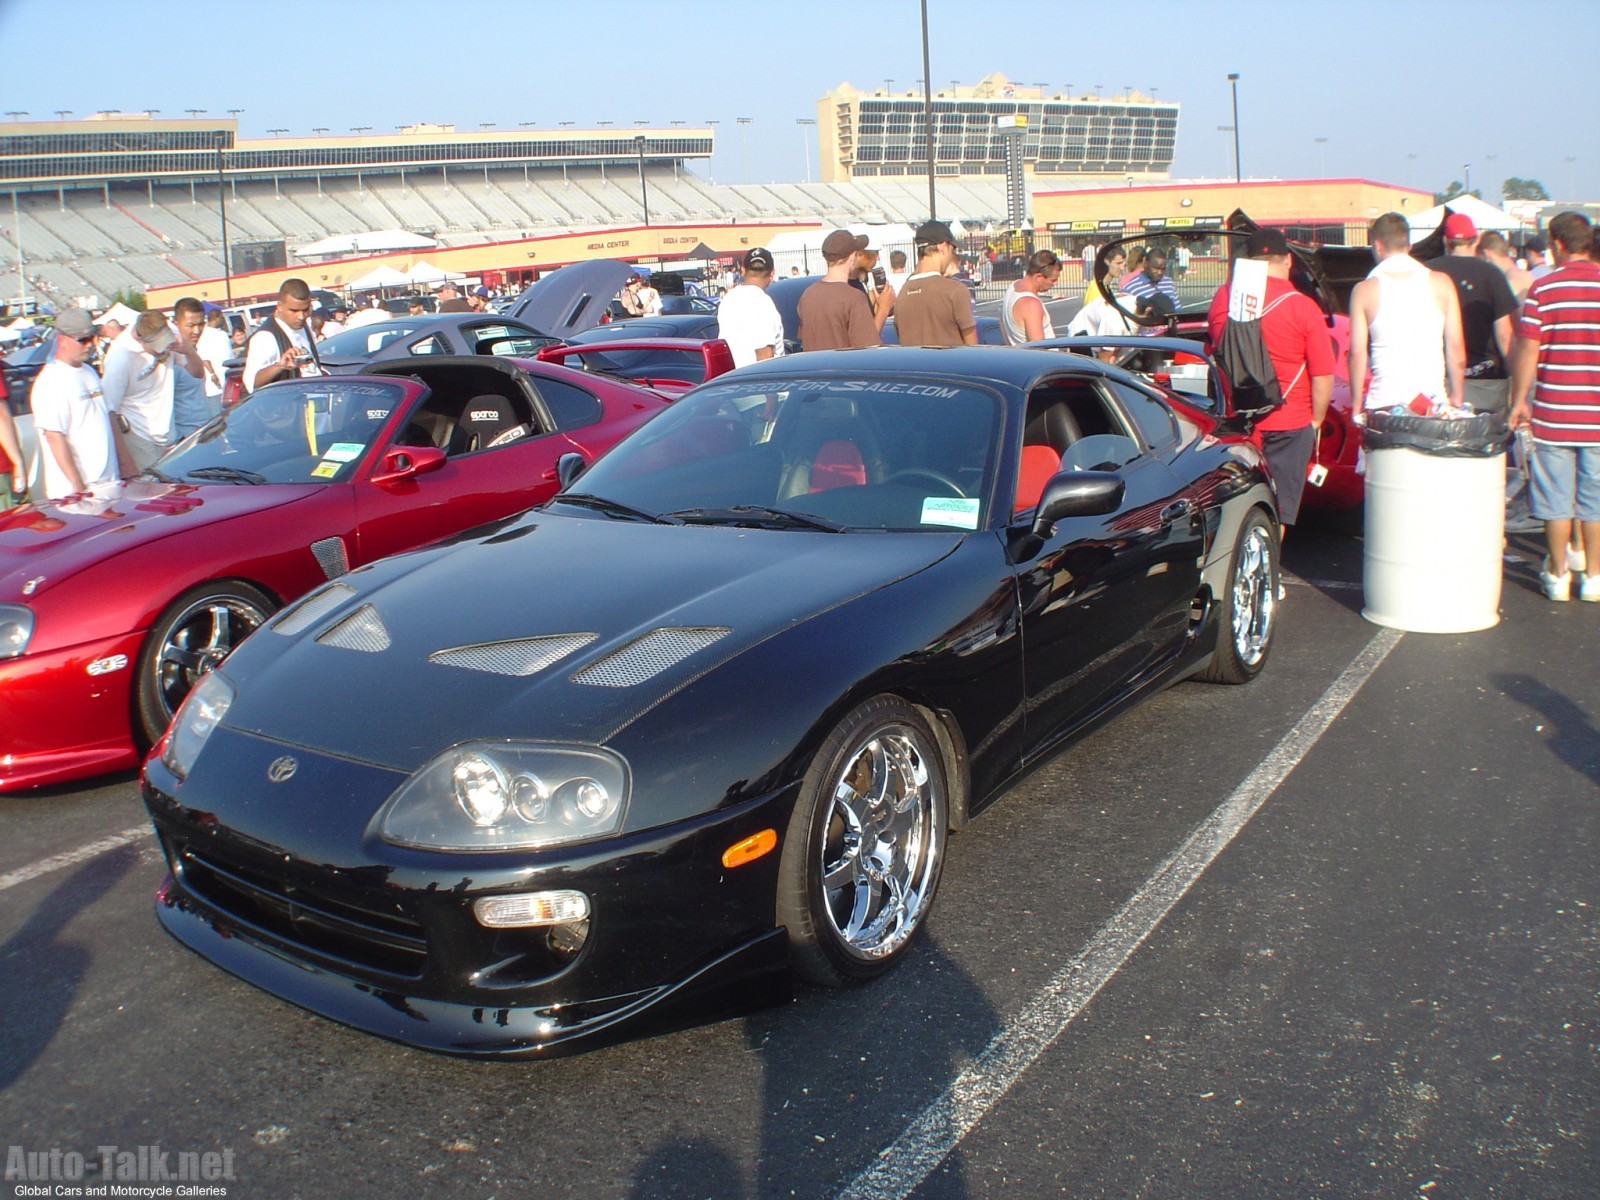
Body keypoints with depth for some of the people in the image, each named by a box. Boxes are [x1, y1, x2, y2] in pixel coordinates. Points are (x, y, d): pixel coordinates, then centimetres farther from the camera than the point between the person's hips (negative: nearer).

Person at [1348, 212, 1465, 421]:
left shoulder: (1365, 290, -1)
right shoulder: (1441, 283, 3)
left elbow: (1357, 354, -3)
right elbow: (1456, 350, 3)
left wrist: (1356, 406, 3)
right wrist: (1456, 397, 13)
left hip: (1384, 403, -1)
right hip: (1434, 401, 2)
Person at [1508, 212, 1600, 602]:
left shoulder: (1544, 288, -6)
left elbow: (1527, 351, -7)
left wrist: (1519, 400, 3)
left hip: (1553, 413, -2)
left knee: (1556, 499, 7)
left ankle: (1558, 574, 14)